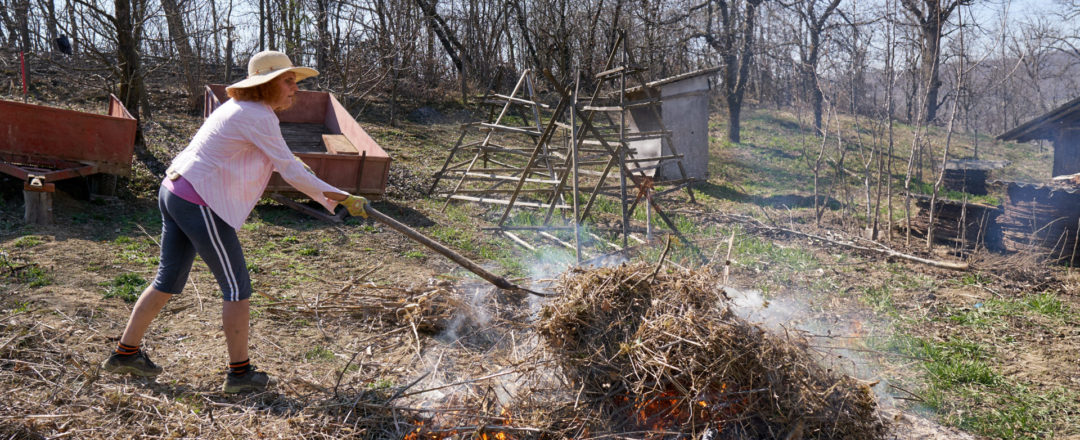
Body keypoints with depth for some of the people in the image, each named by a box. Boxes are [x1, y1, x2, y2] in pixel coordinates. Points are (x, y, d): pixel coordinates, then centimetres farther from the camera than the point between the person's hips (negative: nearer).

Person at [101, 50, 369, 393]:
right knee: (236, 287, 1)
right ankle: (240, 373, 10)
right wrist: (342, 199, -16)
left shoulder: (240, 107, 14)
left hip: (174, 191, 10)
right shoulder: (258, 117, -15)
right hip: (200, 204, -10)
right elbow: (290, 170, -18)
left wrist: (293, 162, 34)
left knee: (168, 281, 20)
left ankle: (125, 353, 30)